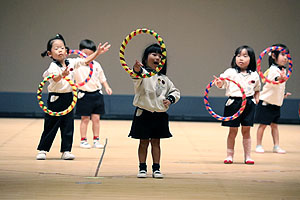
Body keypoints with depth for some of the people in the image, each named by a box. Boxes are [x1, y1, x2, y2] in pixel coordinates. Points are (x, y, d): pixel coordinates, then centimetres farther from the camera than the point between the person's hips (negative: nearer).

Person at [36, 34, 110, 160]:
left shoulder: (71, 62, 3)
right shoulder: (53, 66, -16)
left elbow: (86, 61, 6)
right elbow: (56, 79, -35)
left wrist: (98, 53, -5)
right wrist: (62, 75, -56)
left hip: (68, 97, 5)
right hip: (55, 98, -5)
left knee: (68, 125, 5)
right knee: (51, 125, 0)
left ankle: (66, 151, 10)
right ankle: (42, 150, 10)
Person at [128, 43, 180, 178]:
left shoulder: (163, 78, 12)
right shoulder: (143, 73, -6)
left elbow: (175, 91, 22)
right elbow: (137, 79, -31)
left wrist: (170, 99, 0)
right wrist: (137, 70, -55)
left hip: (159, 114, 4)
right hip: (144, 113, -4)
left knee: (156, 142, 8)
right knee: (144, 142, 3)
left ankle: (156, 169, 14)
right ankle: (142, 168, 11)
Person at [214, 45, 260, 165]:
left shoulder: (254, 75, 8)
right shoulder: (230, 72, 0)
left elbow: (257, 89, 23)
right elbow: (222, 84, -11)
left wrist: (256, 97, 6)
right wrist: (218, 83, -33)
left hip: (248, 103, 2)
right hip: (234, 102, -2)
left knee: (246, 130, 4)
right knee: (233, 130, 2)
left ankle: (247, 156, 10)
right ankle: (229, 156, 11)